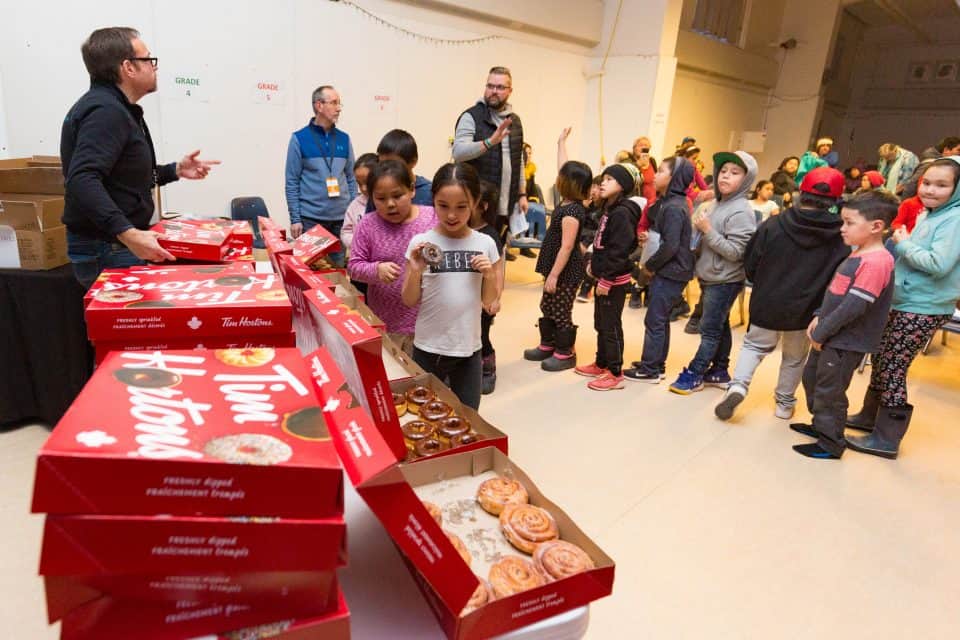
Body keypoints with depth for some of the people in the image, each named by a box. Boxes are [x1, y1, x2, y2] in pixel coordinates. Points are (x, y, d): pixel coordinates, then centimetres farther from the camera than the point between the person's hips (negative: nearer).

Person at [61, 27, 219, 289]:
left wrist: (175, 171, 17)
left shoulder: (114, 107, 17)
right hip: (107, 251, -11)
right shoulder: (105, 111, -18)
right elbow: (82, 181, -30)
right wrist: (128, 234, -38)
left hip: (116, 244, 11)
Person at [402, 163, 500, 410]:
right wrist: (415, 271, -19)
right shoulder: (420, 243, -8)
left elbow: (489, 301, 5)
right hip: (428, 348, -1)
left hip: (469, 348, 2)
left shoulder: (485, 244, -3)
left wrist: (489, 275, -13)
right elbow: (409, 301, -3)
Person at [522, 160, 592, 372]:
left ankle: (565, 353, 16)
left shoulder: (572, 211, -25)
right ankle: (548, 344, 35)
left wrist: (554, 275, -25)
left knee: (561, 312, 2)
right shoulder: (566, 203, 3)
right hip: (557, 268, 11)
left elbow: (567, 247, -27)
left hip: (565, 272, -11)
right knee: (547, 307, 20)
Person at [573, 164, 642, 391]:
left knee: (611, 326, -3)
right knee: (600, 324, 18)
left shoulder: (622, 213, -19)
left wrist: (607, 279, -24)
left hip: (614, 279, -10)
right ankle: (601, 364, 31)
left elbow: (619, 251, -24)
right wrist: (594, 264, 15)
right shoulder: (609, 209, 13)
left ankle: (615, 374, 7)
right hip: (603, 276, 10)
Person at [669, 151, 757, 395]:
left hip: (725, 281, -8)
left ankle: (694, 374, 10)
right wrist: (700, 228, 3)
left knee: (710, 328, 0)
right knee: (719, 326, 17)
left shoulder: (741, 212, -17)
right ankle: (719, 372, 27)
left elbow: (734, 252, -23)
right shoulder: (714, 205, 7)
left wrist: (708, 230, -24)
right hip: (710, 278, 8)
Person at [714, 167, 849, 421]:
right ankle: (785, 403, 31)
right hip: (804, 310, 1)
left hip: (767, 303, 0)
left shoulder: (773, 225, -12)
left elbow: (750, 265, -6)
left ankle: (738, 386, -2)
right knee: (795, 357, 21)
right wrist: (822, 310, 5)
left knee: (754, 345, 19)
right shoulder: (841, 236, -11)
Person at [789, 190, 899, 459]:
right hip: (830, 336, 10)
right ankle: (820, 425, 41)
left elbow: (854, 306, -25)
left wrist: (820, 333, -18)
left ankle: (830, 444, 19)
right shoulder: (858, 254, 7)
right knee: (811, 379, 23)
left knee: (828, 392, 3)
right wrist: (819, 318, 5)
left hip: (846, 342, -10)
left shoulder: (876, 262, -24)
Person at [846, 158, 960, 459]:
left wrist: (903, 243, -15)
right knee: (881, 360, 17)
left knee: (893, 368, -3)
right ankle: (870, 415, 34)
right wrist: (898, 241, -1)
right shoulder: (927, 216, 10)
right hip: (904, 302, 9)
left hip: (924, 310, -9)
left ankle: (887, 438, 9)